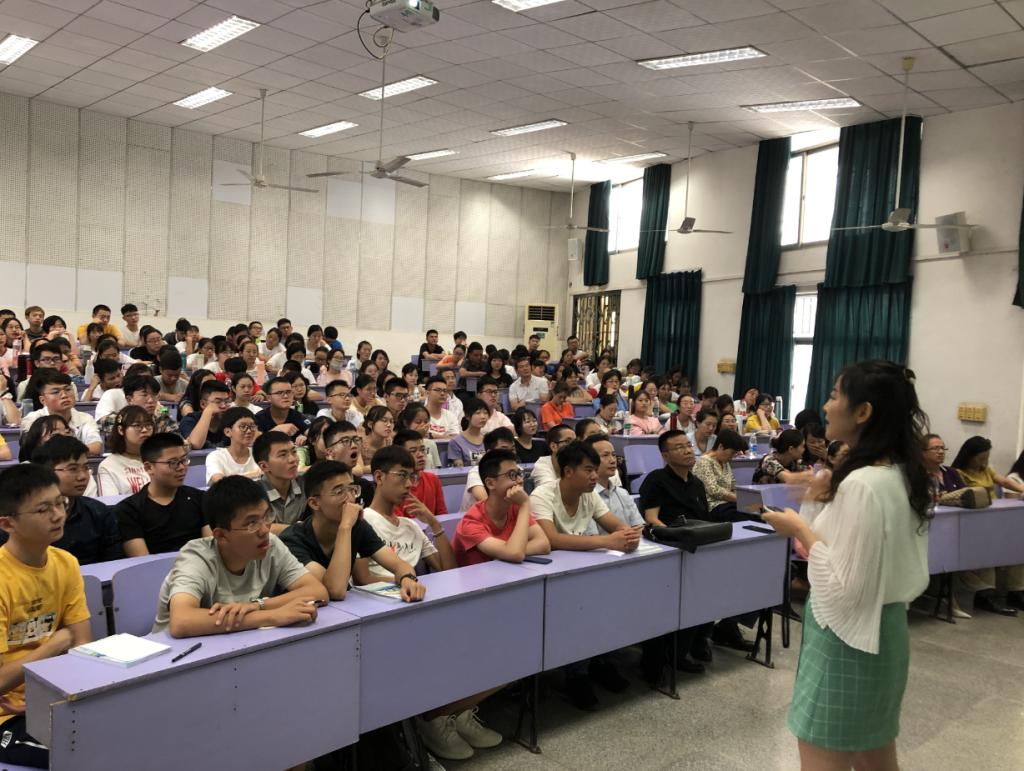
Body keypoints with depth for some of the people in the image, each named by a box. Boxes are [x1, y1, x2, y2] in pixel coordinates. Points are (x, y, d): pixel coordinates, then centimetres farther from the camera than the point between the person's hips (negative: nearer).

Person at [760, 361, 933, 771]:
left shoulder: (861, 485, -25)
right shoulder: (901, 475, 4)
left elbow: (844, 589, -24)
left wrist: (801, 530, -15)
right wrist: (819, 506, 4)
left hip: (848, 638, -10)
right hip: (883, 631, 10)